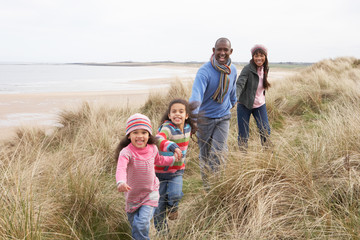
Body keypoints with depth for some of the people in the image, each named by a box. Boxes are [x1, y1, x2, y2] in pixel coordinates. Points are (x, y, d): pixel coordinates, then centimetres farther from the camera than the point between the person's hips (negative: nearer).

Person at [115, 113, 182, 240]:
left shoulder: (152, 149, -7)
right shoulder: (126, 152, -25)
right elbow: (121, 168, -42)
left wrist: (173, 159, 23)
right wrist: (121, 182, -61)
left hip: (150, 193, 1)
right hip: (132, 195, -1)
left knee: (142, 223, -16)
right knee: (134, 223, 19)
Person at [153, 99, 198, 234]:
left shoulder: (188, 128, -1)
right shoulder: (167, 128, -23)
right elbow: (158, 140, -45)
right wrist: (172, 147, -61)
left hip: (177, 171, 4)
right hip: (161, 171, -4)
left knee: (175, 194, -20)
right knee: (160, 202, 6)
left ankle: (172, 207, 15)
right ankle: (161, 230, 26)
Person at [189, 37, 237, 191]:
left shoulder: (232, 70, -4)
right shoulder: (204, 71, -23)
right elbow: (196, 95, -38)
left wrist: (232, 103, 33)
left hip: (223, 117, 3)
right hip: (205, 117, -3)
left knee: (219, 154, -7)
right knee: (205, 154, 10)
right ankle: (206, 184, 28)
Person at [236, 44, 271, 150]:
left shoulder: (265, 69, 2)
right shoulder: (247, 69, -18)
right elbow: (239, 84, -30)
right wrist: (235, 97, -47)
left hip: (260, 105, 5)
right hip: (245, 105, -5)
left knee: (265, 130, -1)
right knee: (243, 134, 1)